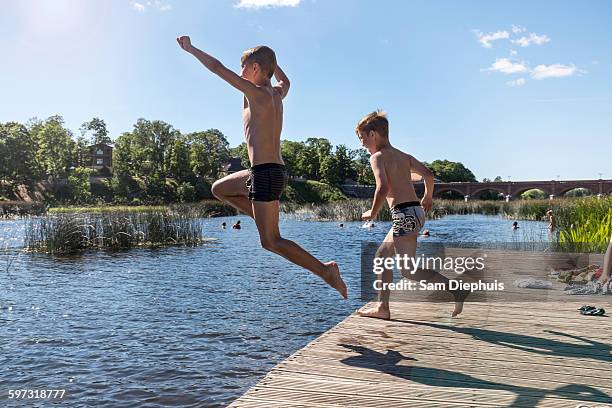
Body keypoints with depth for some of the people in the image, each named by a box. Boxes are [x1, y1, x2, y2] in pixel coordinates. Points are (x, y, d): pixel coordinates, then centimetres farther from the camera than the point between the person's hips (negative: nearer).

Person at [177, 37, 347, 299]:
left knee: (270, 242, -6)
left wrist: (190, 48, 7)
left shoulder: (257, 93, -10)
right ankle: (267, 222, 14)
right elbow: (285, 81, 39)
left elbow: (217, 67, -7)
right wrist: (269, 59, 46)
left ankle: (325, 270, -6)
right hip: (274, 171, 9)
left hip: (266, 174, -9)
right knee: (219, 189, 24)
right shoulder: (277, 93, 13)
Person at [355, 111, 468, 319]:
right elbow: (428, 174, 11)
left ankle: (456, 290, -13)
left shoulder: (377, 157, -6)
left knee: (409, 271, -6)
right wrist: (428, 198, 26)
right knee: (382, 256, 19)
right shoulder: (403, 155, 17)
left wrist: (372, 213, -6)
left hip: (404, 214, -10)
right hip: (415, 211, 10)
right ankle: (382, 307, 23)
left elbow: (383, 188, -20)